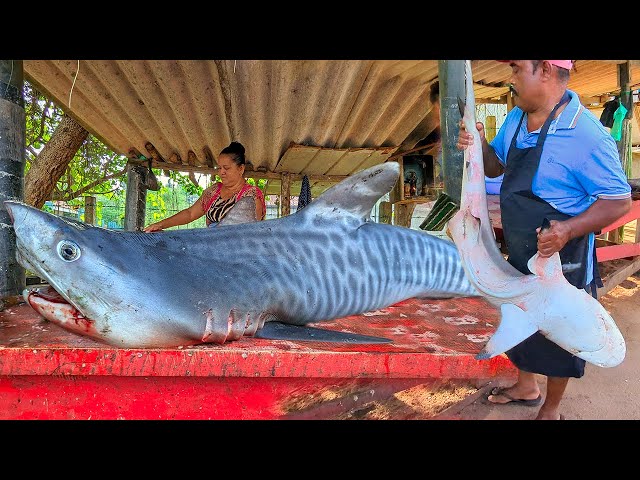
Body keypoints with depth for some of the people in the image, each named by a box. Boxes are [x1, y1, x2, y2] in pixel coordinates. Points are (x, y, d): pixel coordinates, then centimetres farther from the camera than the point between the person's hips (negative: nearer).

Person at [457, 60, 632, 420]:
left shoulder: (585, 133, -25)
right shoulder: (516, 119, -1)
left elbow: (619, 201, -20)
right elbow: (495, 167, 13)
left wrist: (568, 230, -35)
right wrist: (479, 145, -9)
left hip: (562, 260, -7)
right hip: (520, 255, 7)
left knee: (557, 335, 13)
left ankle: (551, 410, 38)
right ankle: (526, 387, 50)